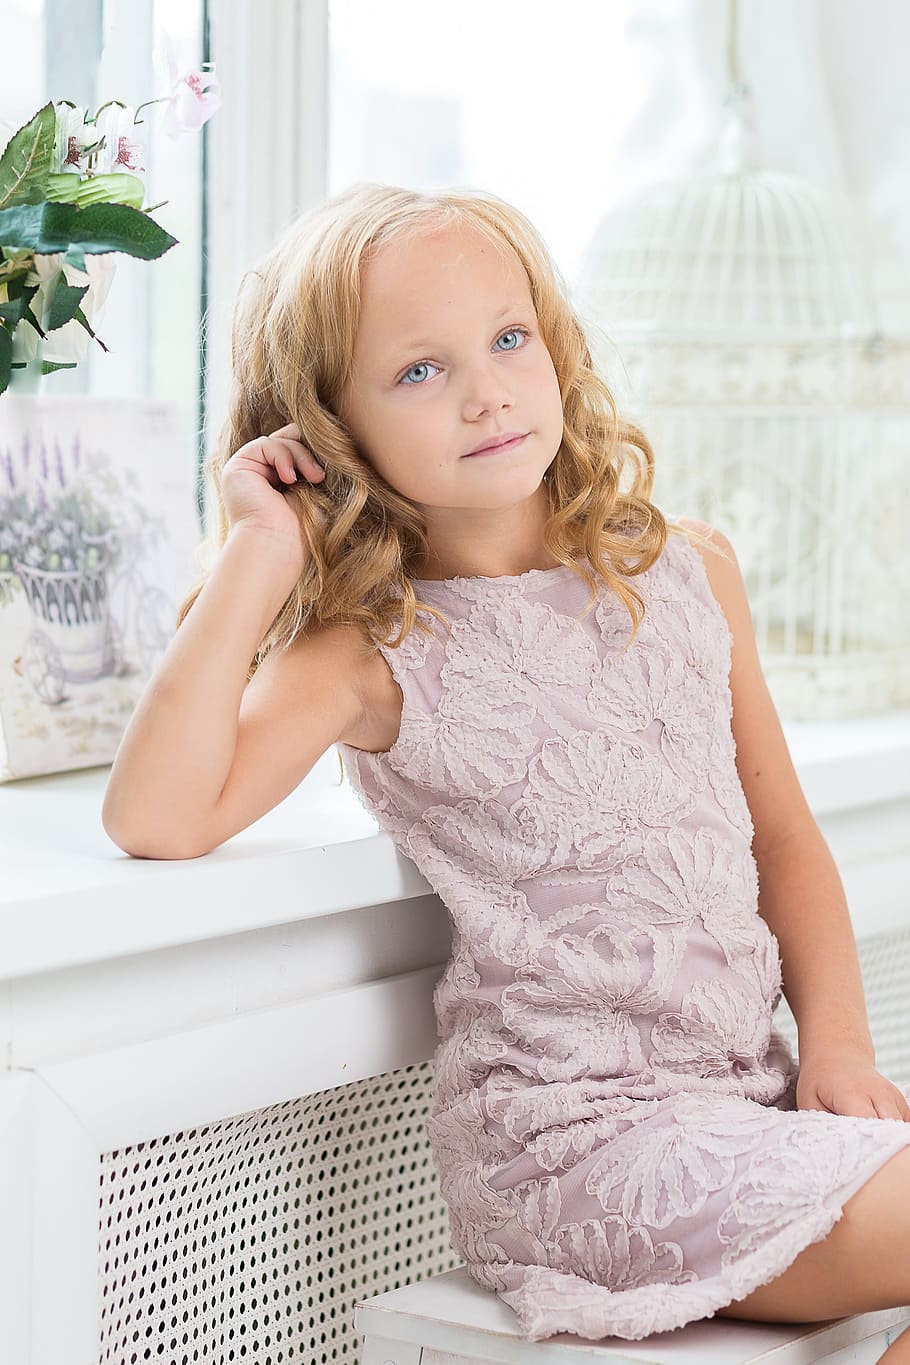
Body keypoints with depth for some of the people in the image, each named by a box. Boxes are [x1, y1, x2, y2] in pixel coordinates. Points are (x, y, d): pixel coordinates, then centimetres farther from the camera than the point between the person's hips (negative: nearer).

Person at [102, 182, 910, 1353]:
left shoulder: (689, 572, 9)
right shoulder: (371, 658, -6)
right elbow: (156, 820, -22)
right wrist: (257, 556, -16)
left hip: (751, 1088, 6)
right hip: (574, 1127, -6)